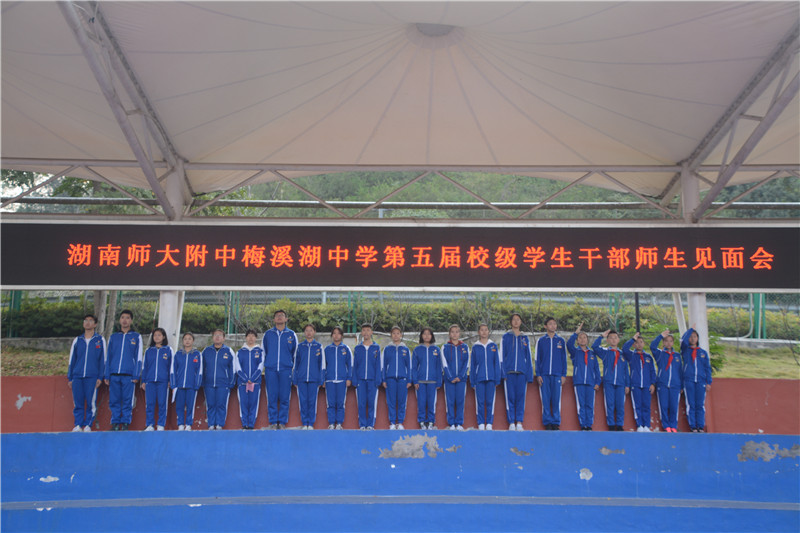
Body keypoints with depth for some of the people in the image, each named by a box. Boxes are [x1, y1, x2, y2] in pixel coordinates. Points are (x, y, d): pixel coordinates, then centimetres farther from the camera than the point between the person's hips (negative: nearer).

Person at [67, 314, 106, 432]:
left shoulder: (100, 340, 7)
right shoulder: (77, 340, 15)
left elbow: (103, 359, 5)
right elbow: (71, 360, 17)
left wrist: (100, 377, -2)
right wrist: (69, 378, 11)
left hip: (92, 377, -3)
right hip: (77, 376, 3)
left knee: (91, 402, -6)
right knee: (77, 402, 1)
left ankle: (88, 425, 2)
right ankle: (78, 425, 8)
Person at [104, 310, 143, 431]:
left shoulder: (136, 337, 8)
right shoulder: (113, 337, 15)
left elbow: (138, 357, 4)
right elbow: (108, 357, 15)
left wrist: (136, 375, -5)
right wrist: (107, 375, 6)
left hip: (128, 375, -2)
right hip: (114, 374, 2)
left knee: (127, 400, -3)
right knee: (114, 400, 1)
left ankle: (125, 423, 3)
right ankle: (115, 423, 9)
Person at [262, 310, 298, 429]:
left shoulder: (291, 334, 9)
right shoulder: (267, 334, 11)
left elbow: (295, 352, 15)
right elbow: (263, 352, 17)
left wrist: (293, 368, 14)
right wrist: (264, 367, 15)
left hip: (286, 369, 0)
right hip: (270, 369, 1)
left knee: (284, 397, -2)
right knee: (272, 397, -1)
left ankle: (282, 422, 6)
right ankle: (273, 422, 7)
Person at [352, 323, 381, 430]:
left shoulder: (376, 347, 6)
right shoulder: (357, 348, 10)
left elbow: (378, 365, 4)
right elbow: (354, 366, 10)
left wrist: (377, 380, -4)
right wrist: (354, 380, 1)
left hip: (372, 380, -1)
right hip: (360, 380, 1)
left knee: (372, 403, -1)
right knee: (361, 404, 0)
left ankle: (370, 425, 6)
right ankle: (362, 425, 6)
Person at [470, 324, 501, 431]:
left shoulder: (493, 346, 7)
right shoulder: (475, 347, 6)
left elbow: (497, 363, 7)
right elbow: (472, 365, 8)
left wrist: (497, 379, 1)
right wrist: (472, 381, 3)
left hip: (491, 378, 0)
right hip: (479, 378, 0)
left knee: (490, 401, 2)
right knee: (480, 402, 1)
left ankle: (489, 424, 10)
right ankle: (481, 424, 8)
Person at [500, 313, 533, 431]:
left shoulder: (525, 338, 14)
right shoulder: (505, 337, 9)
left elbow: (528, 357, 14)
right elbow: (502, 356, 7)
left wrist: (529, 375, 6)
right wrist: (503, 372, -4)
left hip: (522, 372, 1)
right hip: (509, 372, -1)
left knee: (521, 396, -1)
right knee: (510, 397, -3)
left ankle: (519, 423, 4)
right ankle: (511, 423, 0)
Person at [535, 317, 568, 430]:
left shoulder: (561, 341, 10)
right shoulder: (541, 341, 8)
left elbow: (564, 359, 11)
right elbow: (537, 359, 8)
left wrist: (564, 375, 3)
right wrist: (538, 375, 0)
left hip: (557, 375, 0)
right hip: (544, 375, 0)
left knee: (556, 399, -2)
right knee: (545, 399, -1)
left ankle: (556, 422, 7)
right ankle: (547, 422, 6)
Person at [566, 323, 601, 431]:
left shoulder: (592, 353, 16)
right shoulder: (575, 352, 10)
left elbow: (596, 368, 15)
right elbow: (569, 344, -11)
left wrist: (598, 382, 6)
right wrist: (576, 332, -16)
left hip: (590, 383, 2)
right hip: (578, 382, -2)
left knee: (590, 405, -1)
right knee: (581, 405, -3)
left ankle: (589, 425, 5)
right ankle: (583, 426, 0)